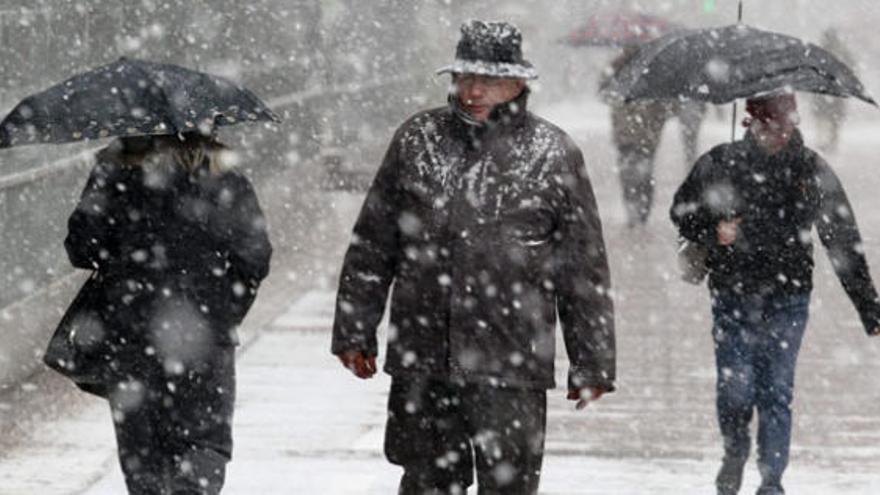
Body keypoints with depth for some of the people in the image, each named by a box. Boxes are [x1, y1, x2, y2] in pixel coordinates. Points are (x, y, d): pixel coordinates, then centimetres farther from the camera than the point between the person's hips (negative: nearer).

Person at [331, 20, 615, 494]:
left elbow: (584, 271, 3)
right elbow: (372, 246, 12)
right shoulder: (416, 140, 6)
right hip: (420, 359, 2)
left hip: (511, 366, -2)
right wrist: (354, 330, 11)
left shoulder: (553, 154, 0)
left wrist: (591, 362, 3)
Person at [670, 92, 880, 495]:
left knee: (776, 393, -3)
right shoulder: (721, 164, -3)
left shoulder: (812, 171, 0)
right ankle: (735, 454, 28)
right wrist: (712, 232, -13)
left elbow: (844, 242, 3)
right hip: (733, 297, 0)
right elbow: (682, 211, 10)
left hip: (788, 299, 0)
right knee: (736, 388, -3)